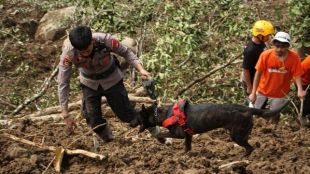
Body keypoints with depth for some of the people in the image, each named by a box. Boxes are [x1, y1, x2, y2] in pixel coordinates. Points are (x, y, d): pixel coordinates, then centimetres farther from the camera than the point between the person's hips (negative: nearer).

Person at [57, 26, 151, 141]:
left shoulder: (104, 40, -36)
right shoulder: (68, 53, -33)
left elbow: (125, 52, -15)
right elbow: (63, 83, -23)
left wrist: (140, 69, -31)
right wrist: (65, 115, -23)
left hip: (112, 80, -1)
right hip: (89, 83, 1)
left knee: (125, 114, 8)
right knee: (94, 121, 4)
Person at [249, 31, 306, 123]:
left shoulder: (294, 57, -25)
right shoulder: (266, 55, -26)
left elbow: (297, 75, -16)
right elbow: (258, 74, -17)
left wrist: (300, 89, -35)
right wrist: (253, 92, -14)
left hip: (279, 93, 0)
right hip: (262, 89, 0)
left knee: (275, 116, 21)